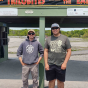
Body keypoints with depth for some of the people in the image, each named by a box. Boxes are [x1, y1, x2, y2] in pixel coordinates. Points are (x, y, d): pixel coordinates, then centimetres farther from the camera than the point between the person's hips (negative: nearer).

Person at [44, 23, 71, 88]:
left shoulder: (65, 38, 0)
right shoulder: (48, 39, 7)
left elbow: (69, 51, -1)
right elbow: (46, 51, 7)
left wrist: (65, 63, -8)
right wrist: (46, 63, 0)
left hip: (61, 65, -1)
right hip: (50, 64, 2)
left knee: (60, 81, 10)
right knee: (51, 80, 11)